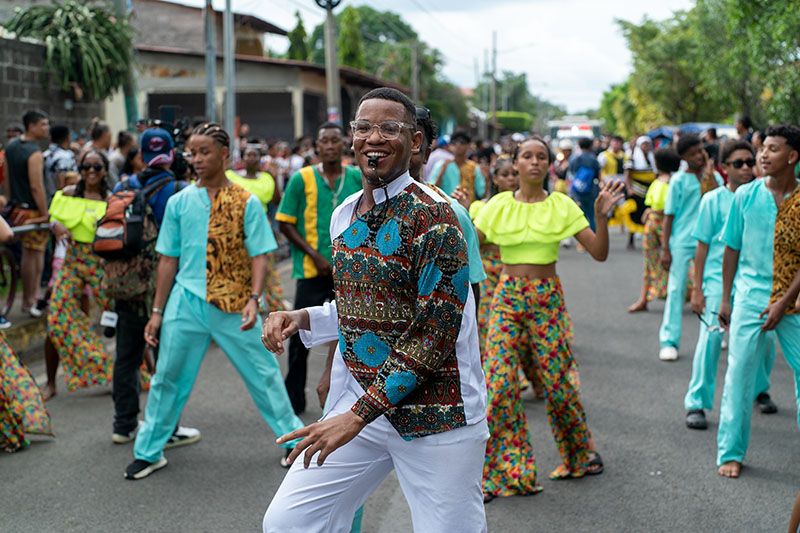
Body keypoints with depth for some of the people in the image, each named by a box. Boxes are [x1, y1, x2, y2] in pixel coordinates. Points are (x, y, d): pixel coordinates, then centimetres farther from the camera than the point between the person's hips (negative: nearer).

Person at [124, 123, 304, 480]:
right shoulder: (179, 202, 6)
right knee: (168, 377, 7)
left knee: (263, 373, 4)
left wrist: (254, 299, -18)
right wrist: (158, 311, 9)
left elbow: (259, 256, -3)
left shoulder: (246, 203, -1)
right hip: (186, 302, 2)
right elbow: (169, 259, 10)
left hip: (234, 305, -2)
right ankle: (149, 452, 21)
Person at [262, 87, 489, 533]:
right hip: (361, 398, 7)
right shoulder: (344, 216, 9)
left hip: (435, 415, -7)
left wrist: (358, 415, -21)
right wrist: (303, 319, 3)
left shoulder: (433, 218, -16)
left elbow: (433, 335, -20)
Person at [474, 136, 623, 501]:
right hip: (507, 298, 1)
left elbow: (599, 253, -3)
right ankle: (501, 471, 4)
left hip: (547, 299, -1)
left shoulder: (562, 206, 0)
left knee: (557, 382, 2)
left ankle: (579, 456, 27)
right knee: (499, 382, -8)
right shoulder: (498, 206, 2)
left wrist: (601, 215, -15)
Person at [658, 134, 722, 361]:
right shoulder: (678, 180, -3)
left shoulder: (714, 177, 6)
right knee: (676, 289, -4)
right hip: (682, 242, -3)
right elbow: (669, 215, -2)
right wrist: (665, 248, -6)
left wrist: (709, 175, -12)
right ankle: (669, 341, -1)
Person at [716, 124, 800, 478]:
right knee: (740, 374, 0)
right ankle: (731, 453, 11)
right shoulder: (746, 196, 0)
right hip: (751, 298, 0)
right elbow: (732, 249, 8)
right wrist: (725, 298, 7)